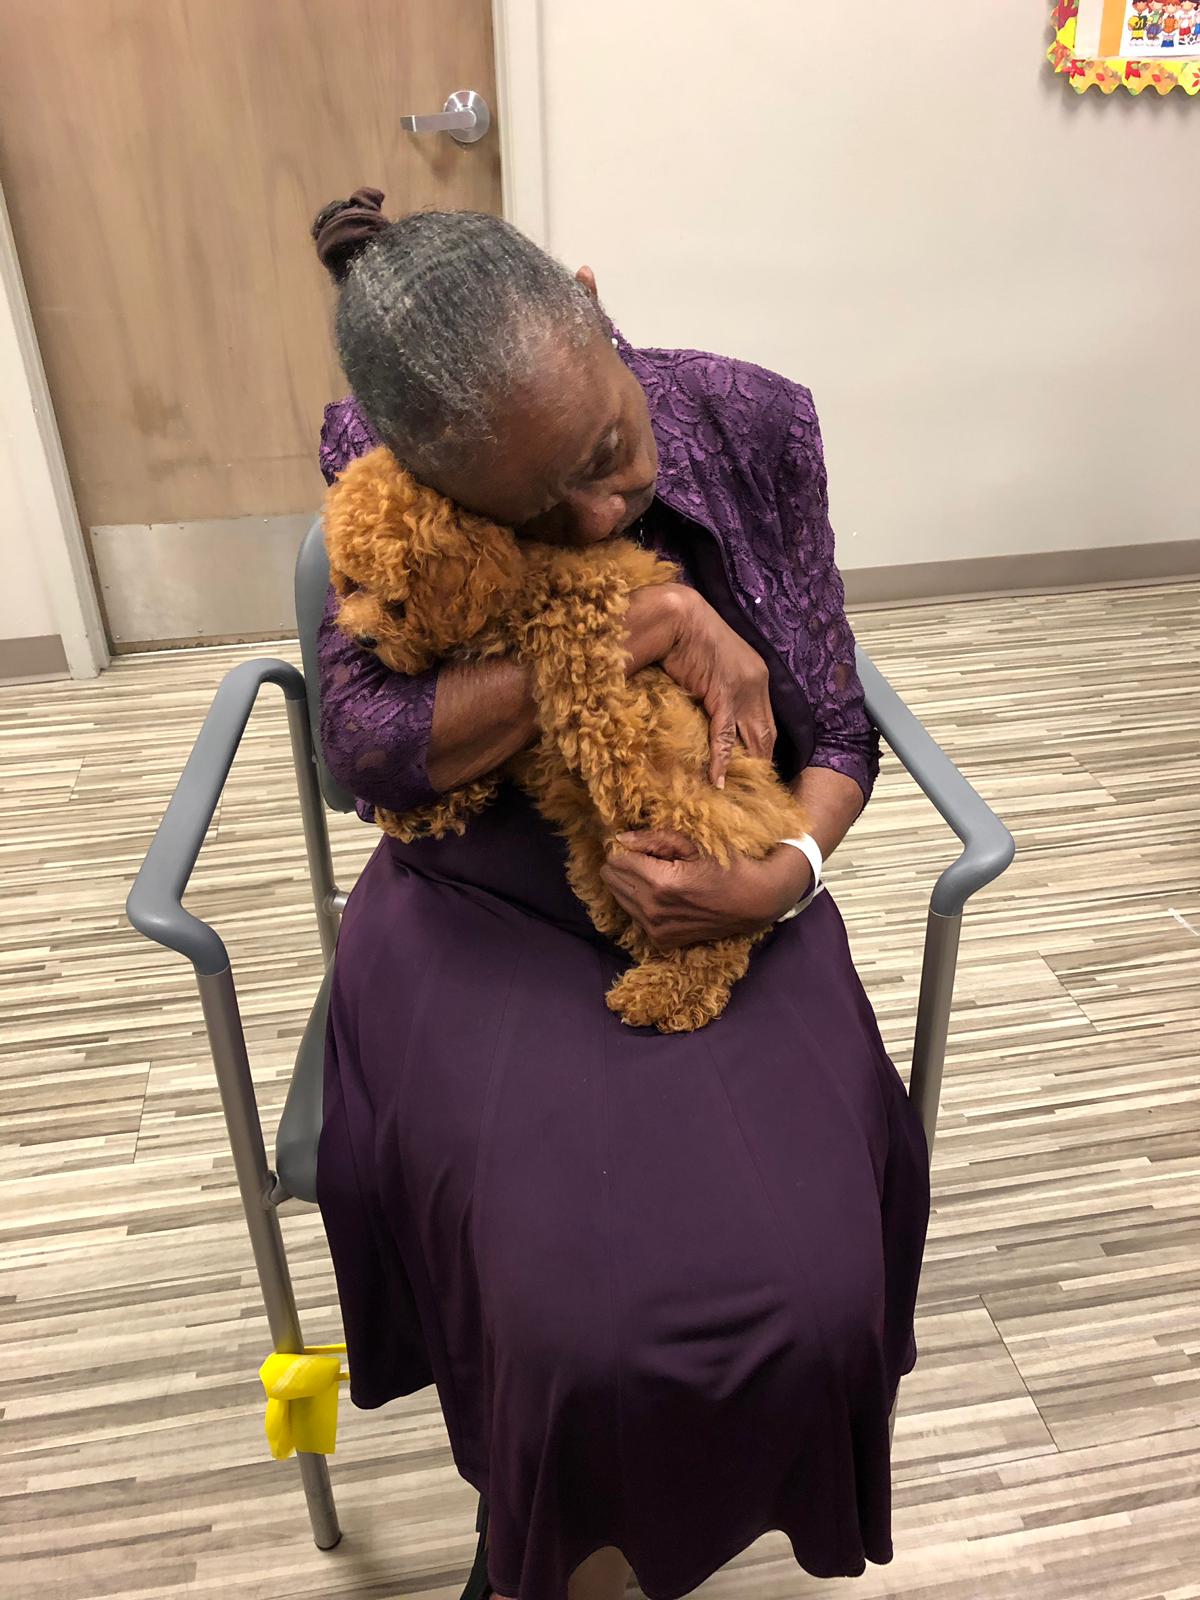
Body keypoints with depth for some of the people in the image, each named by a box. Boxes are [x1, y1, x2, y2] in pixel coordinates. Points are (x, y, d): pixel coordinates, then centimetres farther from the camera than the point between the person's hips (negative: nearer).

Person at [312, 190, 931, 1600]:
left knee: (811, 1287, -18)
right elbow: (361, 746, -19)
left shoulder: (751, 424, -8)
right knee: (576, 1318, -21)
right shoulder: (377, 467, -10)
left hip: (723, 904, 2)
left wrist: (780, 877, -22)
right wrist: (639, 632, -26)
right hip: (486, 917, -1)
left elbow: (835, 732, -1)